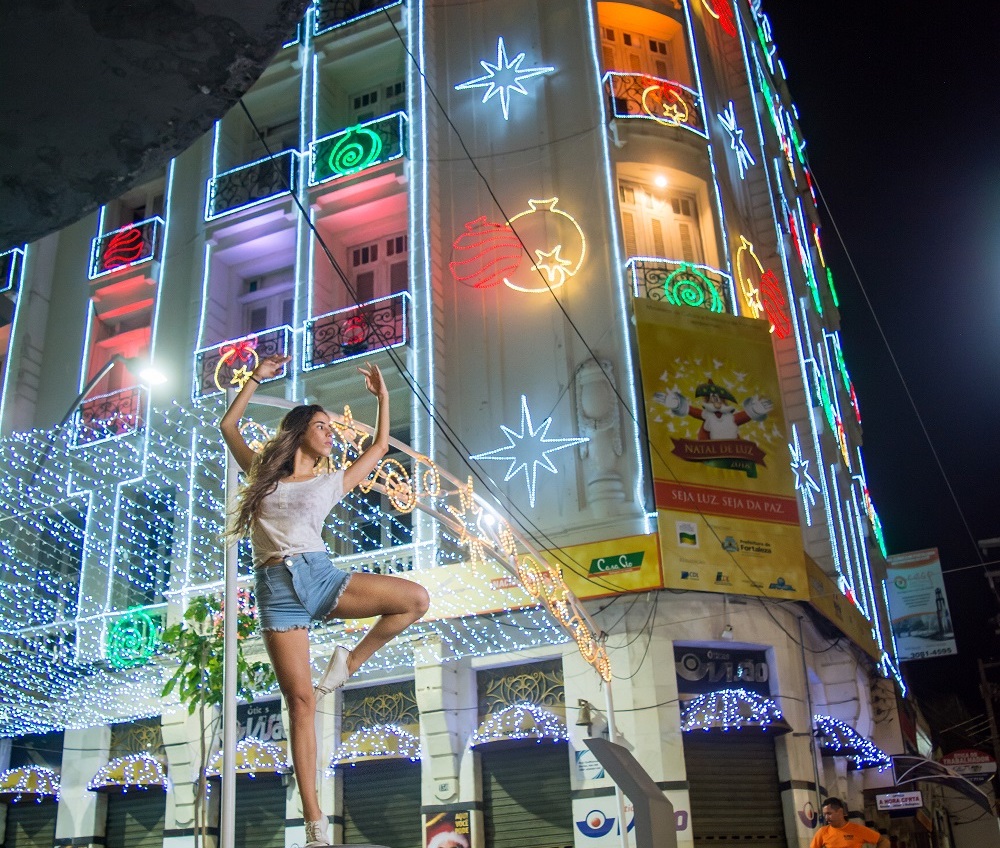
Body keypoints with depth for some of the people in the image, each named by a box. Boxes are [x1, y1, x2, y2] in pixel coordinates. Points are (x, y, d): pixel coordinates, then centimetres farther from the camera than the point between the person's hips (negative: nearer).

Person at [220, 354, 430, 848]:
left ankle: (348, 664, -1)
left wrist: (382, 395, 27)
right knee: (300, 699, -9)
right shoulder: (263, 474, 17)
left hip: (318, 575, 2)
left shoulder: (331, 482, 18)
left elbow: (378, 447, 26)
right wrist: (256, 379, 22)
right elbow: (228, 426, 24)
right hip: (276, 589, -2)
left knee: (416, 599, -20)